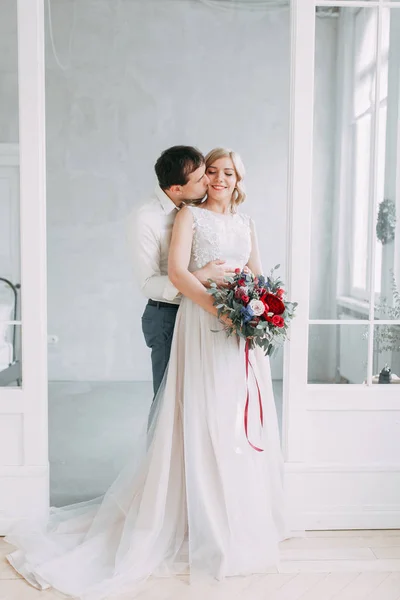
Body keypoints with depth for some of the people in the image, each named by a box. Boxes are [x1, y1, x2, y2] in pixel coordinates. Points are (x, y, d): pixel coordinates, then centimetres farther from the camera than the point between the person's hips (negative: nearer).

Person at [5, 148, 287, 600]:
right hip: (202, 326, -6)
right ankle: (205, 525, 14)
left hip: (244, 330, 6)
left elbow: (258, 274, 17)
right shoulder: (190, 215, 2)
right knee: (202, 420, -1)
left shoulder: (246, 223, 19)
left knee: (244, 421, 10)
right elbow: (177, 272, -11)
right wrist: (219, 307, -21)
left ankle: (241, 520, 28)